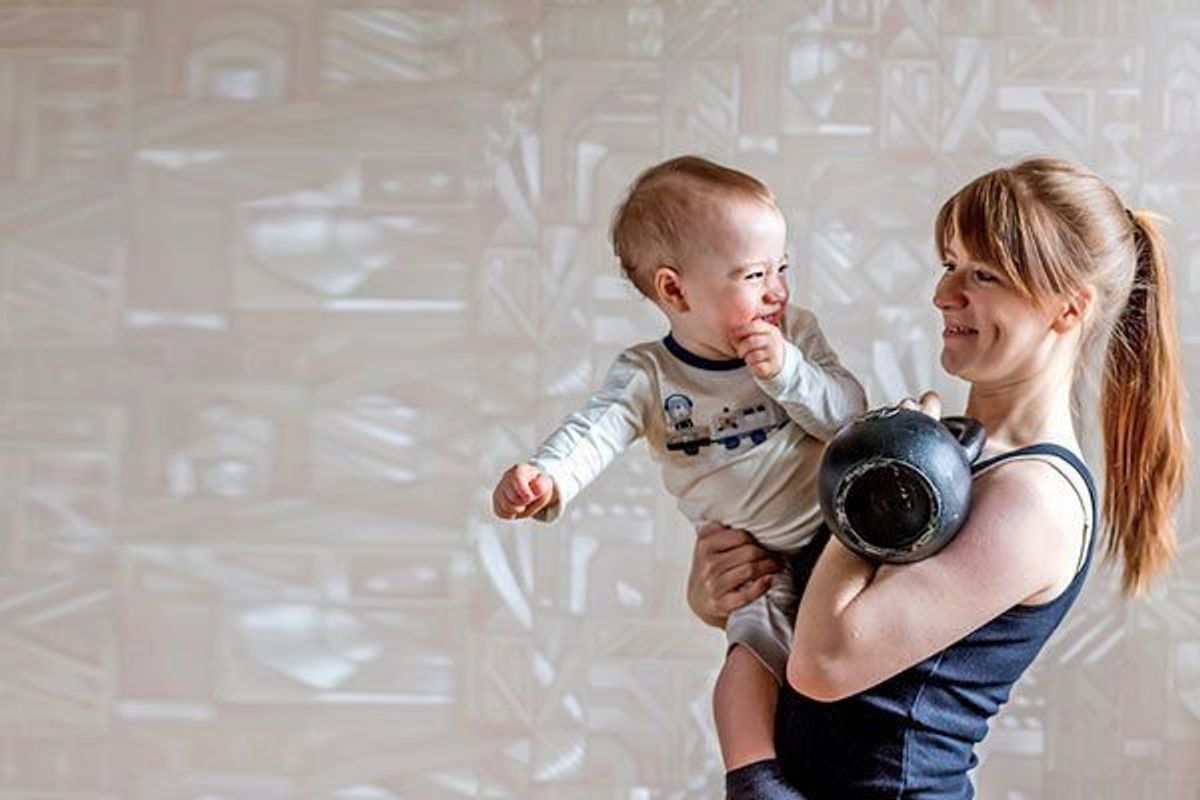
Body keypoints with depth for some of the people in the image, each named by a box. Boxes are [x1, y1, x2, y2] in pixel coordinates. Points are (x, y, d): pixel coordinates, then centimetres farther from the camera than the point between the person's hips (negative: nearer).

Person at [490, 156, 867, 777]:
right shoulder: (649, 376, -7)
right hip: (756, 564, -3)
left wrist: (787, 372, -23)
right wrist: (546, 479, -44)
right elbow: (594, 431, -22)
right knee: (750, 658, -21)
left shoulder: (796, 334, 1)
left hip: (839, 533, 3)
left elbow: (850, 415, -5)